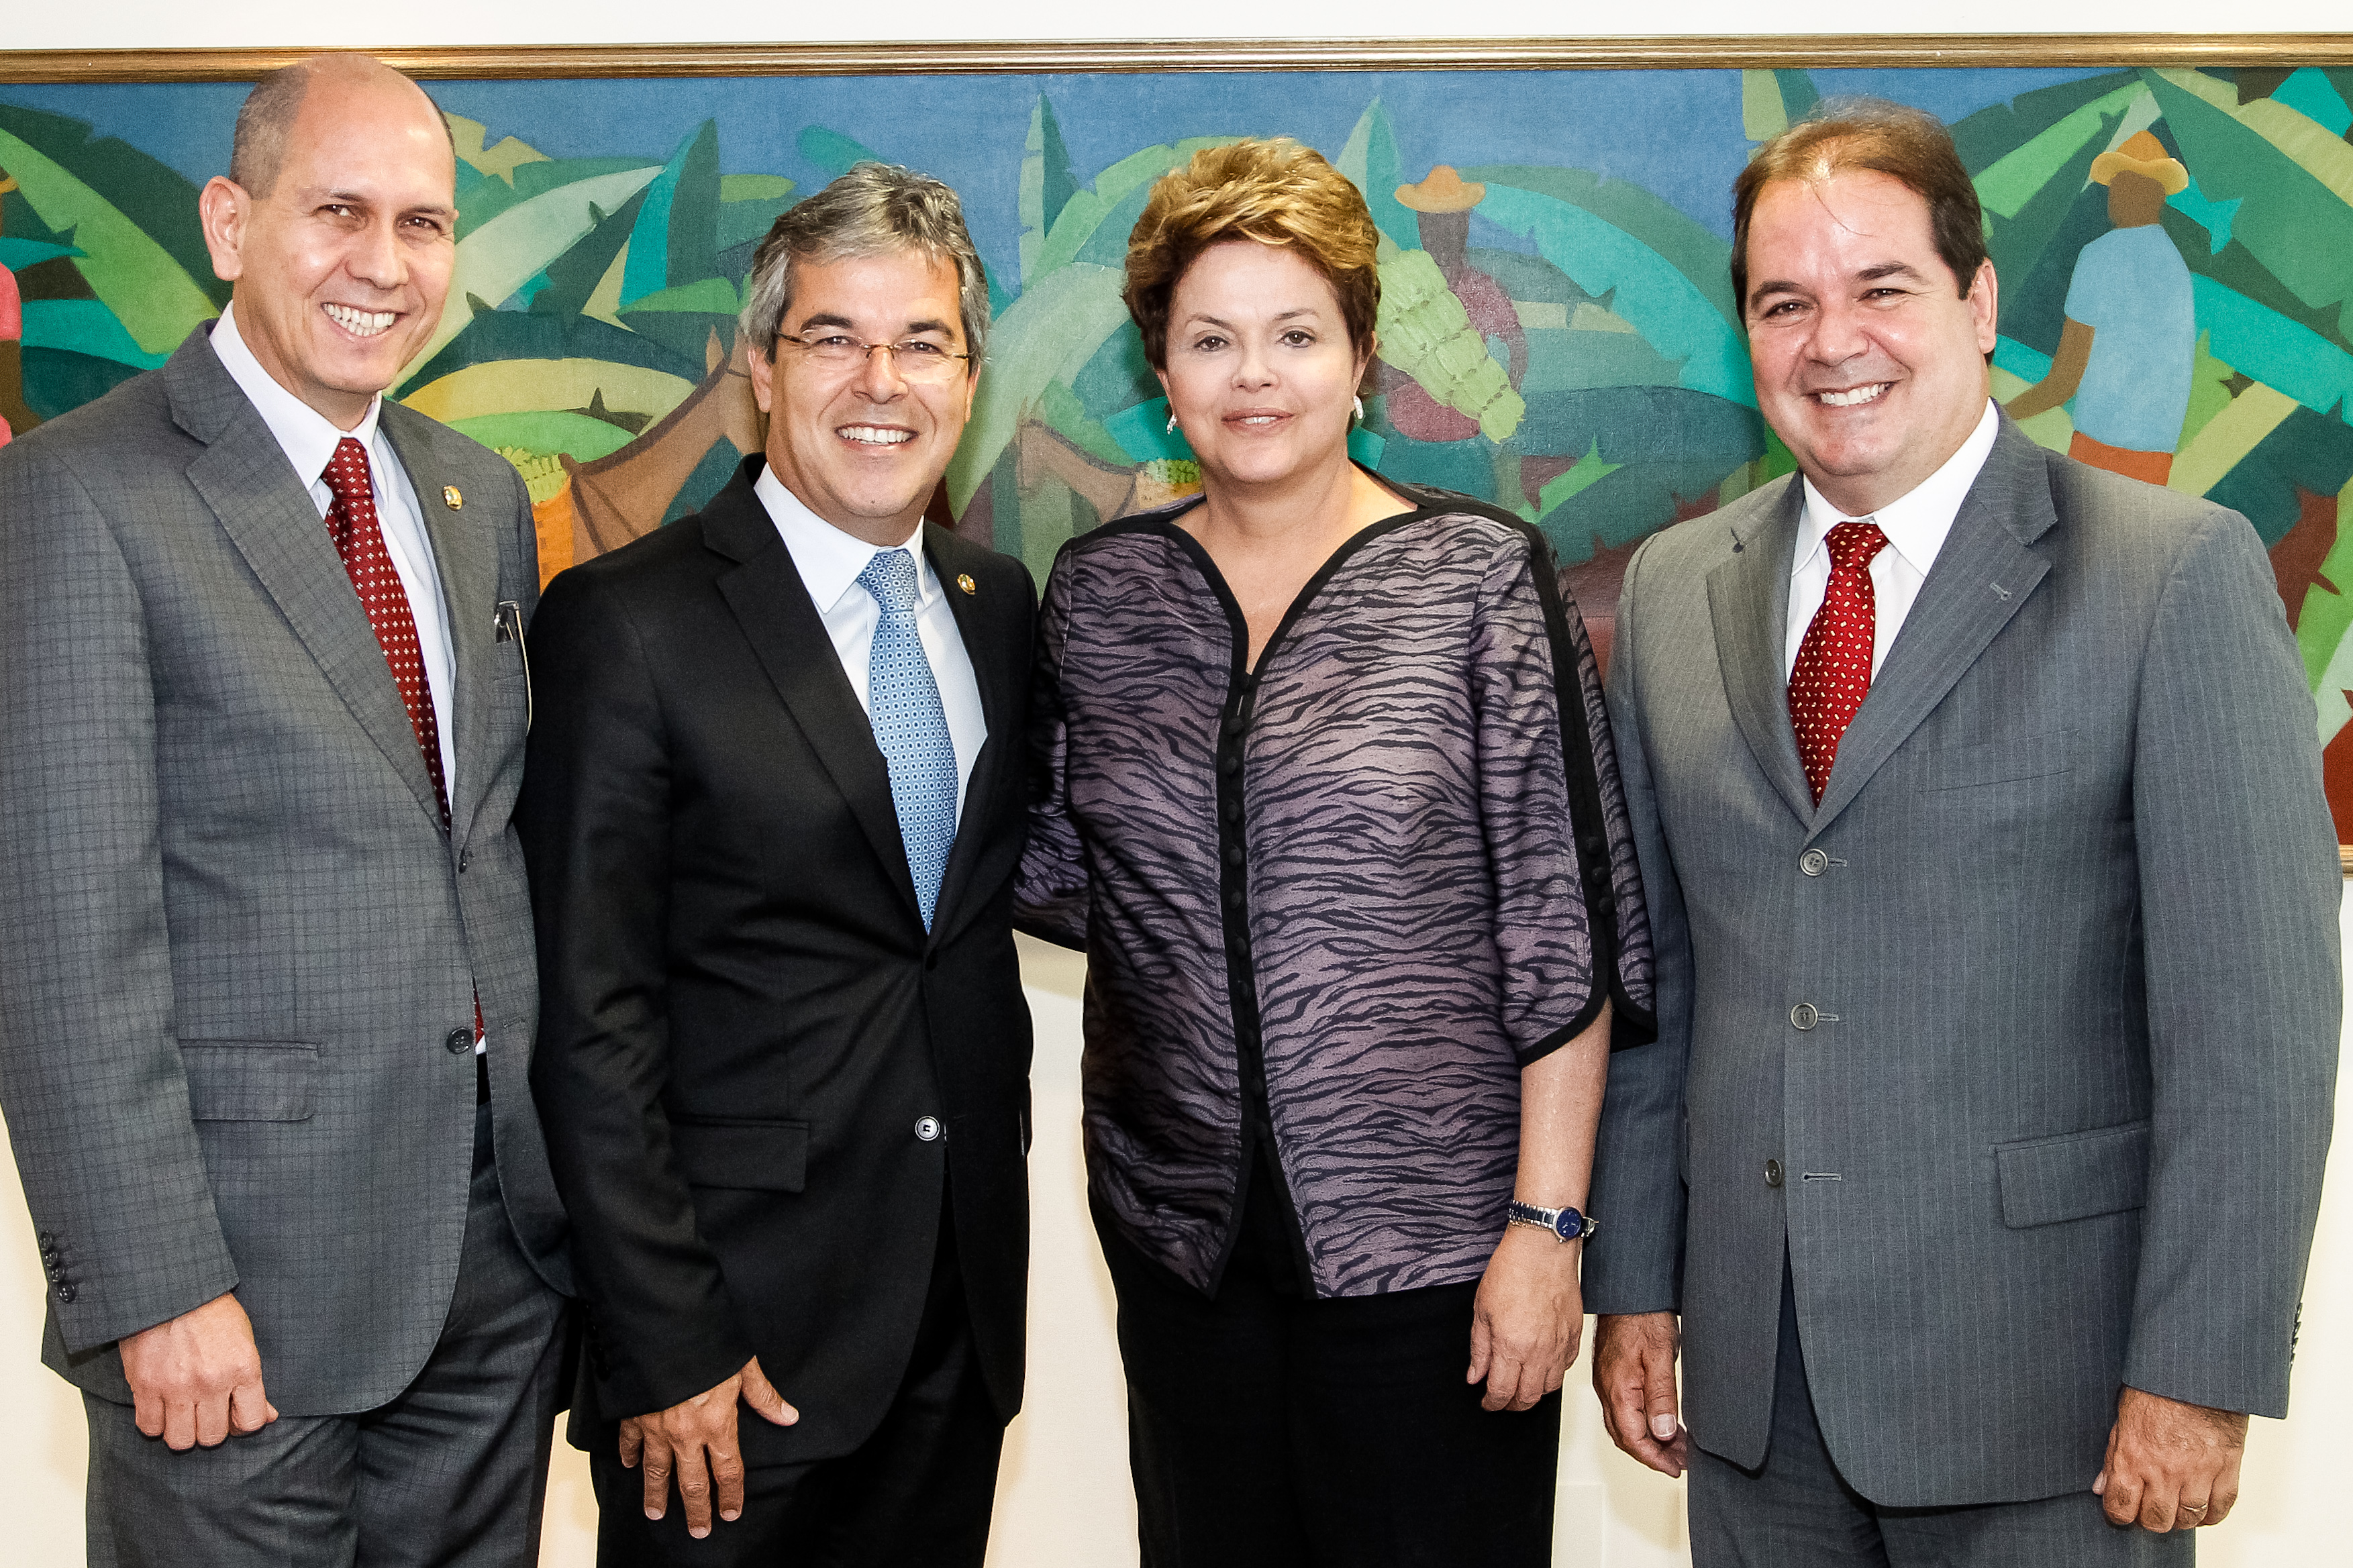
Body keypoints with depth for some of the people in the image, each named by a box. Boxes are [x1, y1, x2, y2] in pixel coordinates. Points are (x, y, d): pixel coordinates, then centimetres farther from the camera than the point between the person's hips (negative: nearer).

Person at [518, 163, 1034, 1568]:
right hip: (743, 1318, -5)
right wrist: (665, 1343, -15)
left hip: (967, 1293, 6)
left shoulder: (1000, 602, 7)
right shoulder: (631, 621, -11)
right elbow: (591, 1018, -13)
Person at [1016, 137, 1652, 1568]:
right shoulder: (1099, 590, 5)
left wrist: (1549, 1222, -11)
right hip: (1181, 1231, 4)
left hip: (1430, 1234, -3)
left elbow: (1561, 926, -8)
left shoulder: (1481, 577, -6)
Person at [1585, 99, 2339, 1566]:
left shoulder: (2180, 575, -8)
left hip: (2043, 1385, -4)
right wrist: (1634, 1280, 8)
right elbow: (1651, 966, 10)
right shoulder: (1674, 588, 7)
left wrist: (2201, 1375, -14)